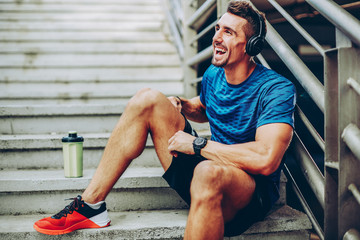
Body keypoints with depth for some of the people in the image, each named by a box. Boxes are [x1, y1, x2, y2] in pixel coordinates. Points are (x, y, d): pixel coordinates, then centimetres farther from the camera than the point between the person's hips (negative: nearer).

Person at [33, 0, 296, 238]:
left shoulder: (277, 89, -16)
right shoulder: (213, 75, 6)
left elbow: (266, 160, -31)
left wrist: (197, 144, -23)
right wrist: (180, 105, 5)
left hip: (253, 192, -6)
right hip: (204, 165, 7)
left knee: (208, 172, -44)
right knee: (148, 99, -6)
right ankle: (91, 205, -8)